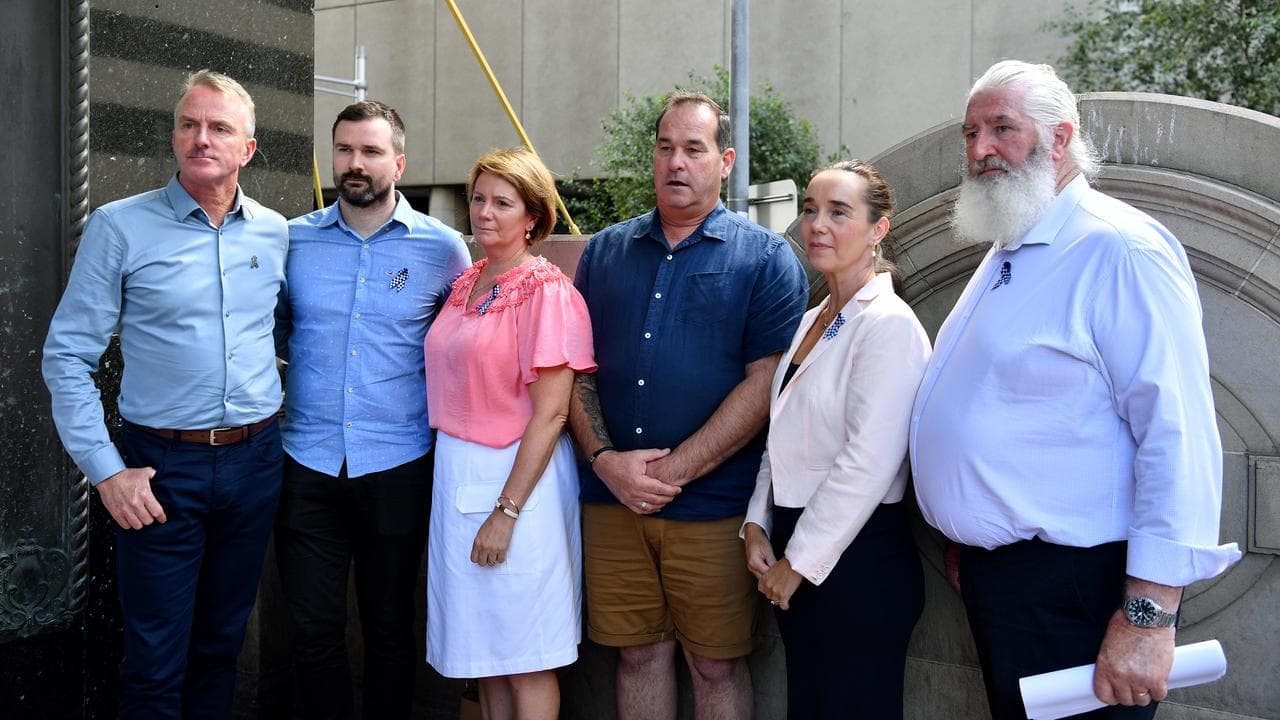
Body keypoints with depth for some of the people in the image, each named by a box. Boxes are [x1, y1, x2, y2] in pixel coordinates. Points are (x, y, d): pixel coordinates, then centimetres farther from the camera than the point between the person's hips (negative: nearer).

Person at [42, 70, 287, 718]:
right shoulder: (119, 226, -5)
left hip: (255, 462, 3)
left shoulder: (275, 233, 5)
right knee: (155, 666, 5)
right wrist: (106, 470, -11)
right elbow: (67, 356, -5)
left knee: (222, 643, 17)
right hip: (162, 467, -3)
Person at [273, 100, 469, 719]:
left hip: (397, 466, -1)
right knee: (314, 631, 6)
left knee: (389, 628, 12)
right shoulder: (293, 239, 4)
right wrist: (318, 366, 5)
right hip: (307, 464, 2)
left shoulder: (442, 248, -1)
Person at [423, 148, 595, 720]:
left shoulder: (548, 293, -12)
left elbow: (549, 414, -16)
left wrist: (506, 510, -18)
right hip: (455, 470, 7)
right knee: (483, 649, 16)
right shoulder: (466, 285, 10)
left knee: (525, 661, 4)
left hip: (517, 474, -7)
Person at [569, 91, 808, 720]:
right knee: (638, 654, 13)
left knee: (716, 666, 7)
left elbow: (765, 382, -9)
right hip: (612, 501, 3)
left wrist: (673, 471, -14)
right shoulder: (604, 251, 11)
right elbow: (576, 369, 9)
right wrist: (605, 459, -7)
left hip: (713, 506, -3)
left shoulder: (766, 260, -1)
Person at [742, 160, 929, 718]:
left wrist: (799, 562, -15)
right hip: (796, 556, 8)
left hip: (854, 561, -8)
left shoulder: (889, 324, -15)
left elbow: (868, 464, -21)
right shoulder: (813, 321, 11)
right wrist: (758, 525, 5)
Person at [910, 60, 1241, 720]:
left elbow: (1179, 438, -23)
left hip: (1070, 588, -9)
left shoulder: (1118, 249, -17)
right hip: (992, 568, 9)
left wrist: (1148, 616, -25)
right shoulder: (1005, 256, 13)